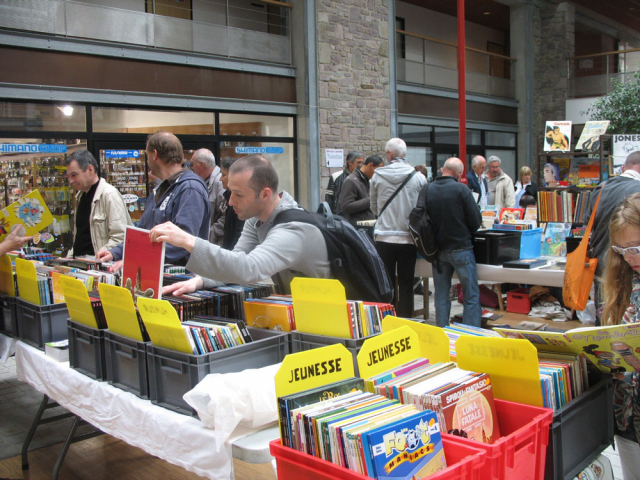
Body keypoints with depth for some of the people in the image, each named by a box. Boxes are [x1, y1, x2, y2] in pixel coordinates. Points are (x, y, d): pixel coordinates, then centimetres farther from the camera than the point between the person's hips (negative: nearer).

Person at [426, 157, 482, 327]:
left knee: (441, 296, 13)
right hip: (460, 248, -4)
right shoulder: (461, 189, -11)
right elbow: (476, 221, -9)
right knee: (471, 296, 5)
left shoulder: (428, 190, -1)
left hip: (437, 250, 4)